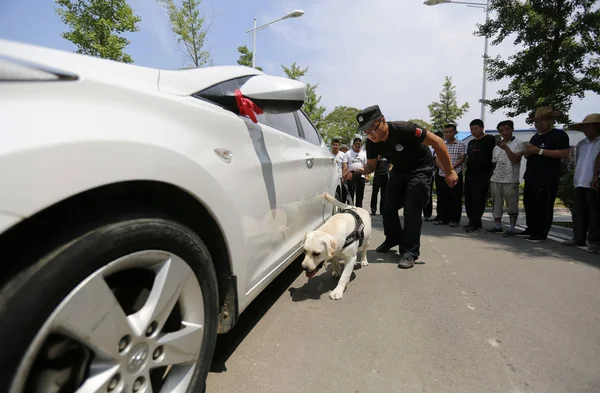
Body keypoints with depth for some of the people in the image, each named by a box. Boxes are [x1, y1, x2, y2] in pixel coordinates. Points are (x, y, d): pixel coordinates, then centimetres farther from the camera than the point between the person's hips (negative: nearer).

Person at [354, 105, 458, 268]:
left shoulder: (404, 129, -34)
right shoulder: (371, 142, -16)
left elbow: (437, 142, -27)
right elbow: (371, 166, -3)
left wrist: (449, 172, -26)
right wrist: (360, 170, -28)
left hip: (420, 169, -6)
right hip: (399, 170, 6)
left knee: (412, 210, -13)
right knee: (389, 208, 7)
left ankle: (410, 251, -2)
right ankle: (393, 239, 32)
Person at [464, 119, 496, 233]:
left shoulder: (490, 139, -2)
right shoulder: (471, 142, 19)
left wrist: (492, 171, -11)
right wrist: (466, 170, 16)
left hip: (483, 175, -7)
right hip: (469, 174, 7)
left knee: (478, 200, -8)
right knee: (468, 199, 6)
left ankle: (475, 223, -4)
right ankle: (473, 222, 15)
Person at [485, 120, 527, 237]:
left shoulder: (519, 144, -2)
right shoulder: (497, 145, 14)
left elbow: (515, 160, -14)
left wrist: (505, 147, -20)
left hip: (510, 180, -5)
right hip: (496, 180, 6)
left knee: (512, 205, 0)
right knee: (496, 204, 10)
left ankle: (511, 228, 6)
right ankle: (497, 226, 19)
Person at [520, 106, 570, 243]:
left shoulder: (559, 134, -4)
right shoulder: (535, 137, 20)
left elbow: (564, 153, -16)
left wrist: (539, 151, -19)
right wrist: (528, 152, 1)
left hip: (547, 179, -8)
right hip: (531, 177, 8)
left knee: (543, 206, -5)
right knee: (529, 204, 11)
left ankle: (541, 233, 1)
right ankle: (531, 229, 22)